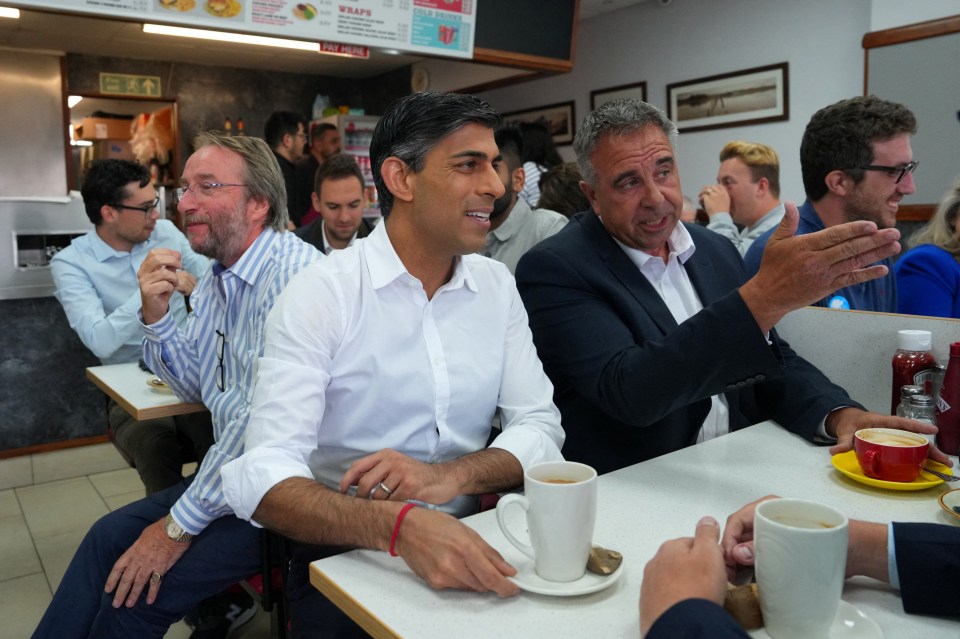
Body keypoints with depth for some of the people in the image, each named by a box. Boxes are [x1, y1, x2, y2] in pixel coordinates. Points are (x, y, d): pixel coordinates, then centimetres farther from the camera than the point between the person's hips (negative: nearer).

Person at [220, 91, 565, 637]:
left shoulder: (497, 285, 3)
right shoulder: (321, 294, -12)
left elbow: (540, 426, -1)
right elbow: (264, 474, -19)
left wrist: (450, 475, -20)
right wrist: (398, 525, -37)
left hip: (471, 544, 4)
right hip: (347, 557, -3)